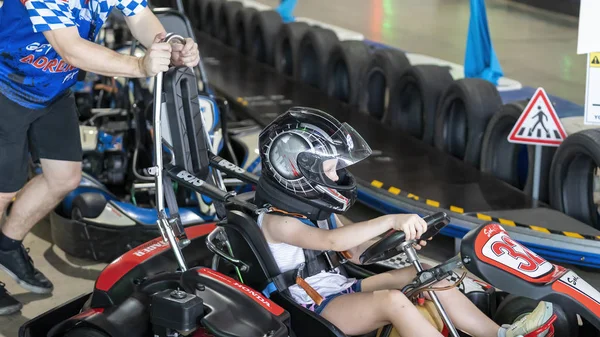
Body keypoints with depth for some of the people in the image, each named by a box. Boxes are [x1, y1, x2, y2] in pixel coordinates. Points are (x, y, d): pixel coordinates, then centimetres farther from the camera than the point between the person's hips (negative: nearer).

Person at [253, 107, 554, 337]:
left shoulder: (319, 210, 13)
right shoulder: (277, 222, -16)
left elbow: (356, 251, 14)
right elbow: (330, 240, -34)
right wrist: (390, 221, -40)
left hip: (343, 291, 10)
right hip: (319, 310, -10)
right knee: (391, 300, -34)